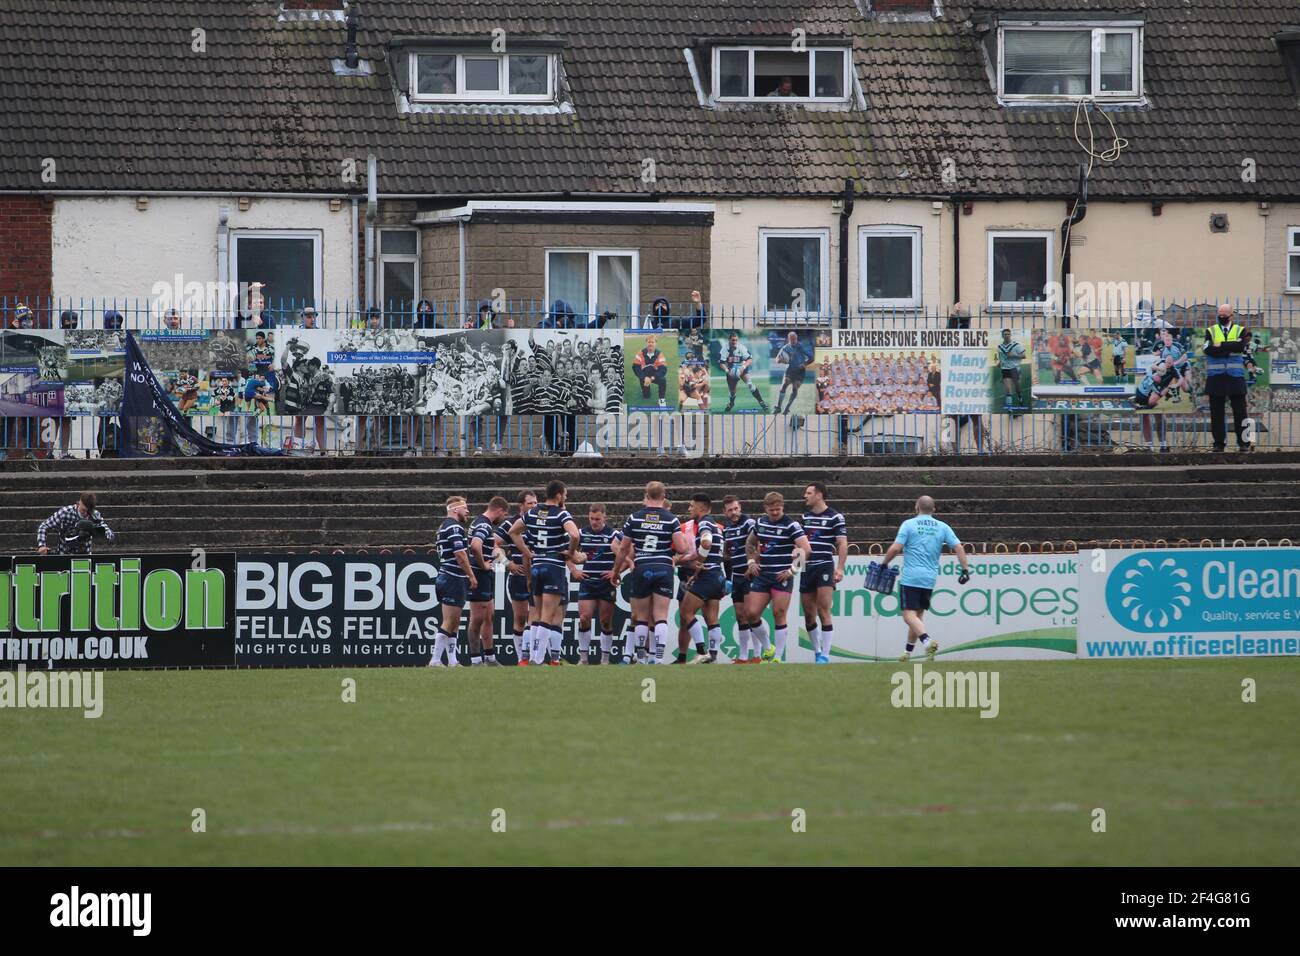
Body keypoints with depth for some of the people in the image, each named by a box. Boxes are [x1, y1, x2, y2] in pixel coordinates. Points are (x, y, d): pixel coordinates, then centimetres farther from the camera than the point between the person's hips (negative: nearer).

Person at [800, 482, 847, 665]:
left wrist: (840, 568, -19)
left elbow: (843, 544, -10)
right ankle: (817, 651, 18)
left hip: (825, 566, -6)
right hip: (807, 568, 6)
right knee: (809, 614, 5)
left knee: (823, 612, -11)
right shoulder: (805, 517, 14)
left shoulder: (835, 517, -5)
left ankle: (825, 655, -10)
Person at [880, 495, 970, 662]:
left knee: (909, 614, -8)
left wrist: (884, 563, 5)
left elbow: (895, 548, -10)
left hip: (910, 578, -5)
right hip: (930, 579, 5)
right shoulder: (942, 527, 8)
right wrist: (965, 569, 5)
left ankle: (927, 641, -32)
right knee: (918, 614, 16)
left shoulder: (908, 524, -2)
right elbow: (958, 547, 1)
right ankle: (908, 653, 21)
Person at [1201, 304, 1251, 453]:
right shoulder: (1210, 331, 9)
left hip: (1235, 377, -1)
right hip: (1215, 377, 1)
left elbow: (1241, 346, -11)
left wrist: (1221, 345, -13)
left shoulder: (1240, 331, 9)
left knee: (1240, 411, -2)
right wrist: (1230, 349, -13)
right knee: (1217, 412, 2)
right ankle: (1219, 443, 8)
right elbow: (1208, 349, -9)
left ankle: (1244, 443, 2)